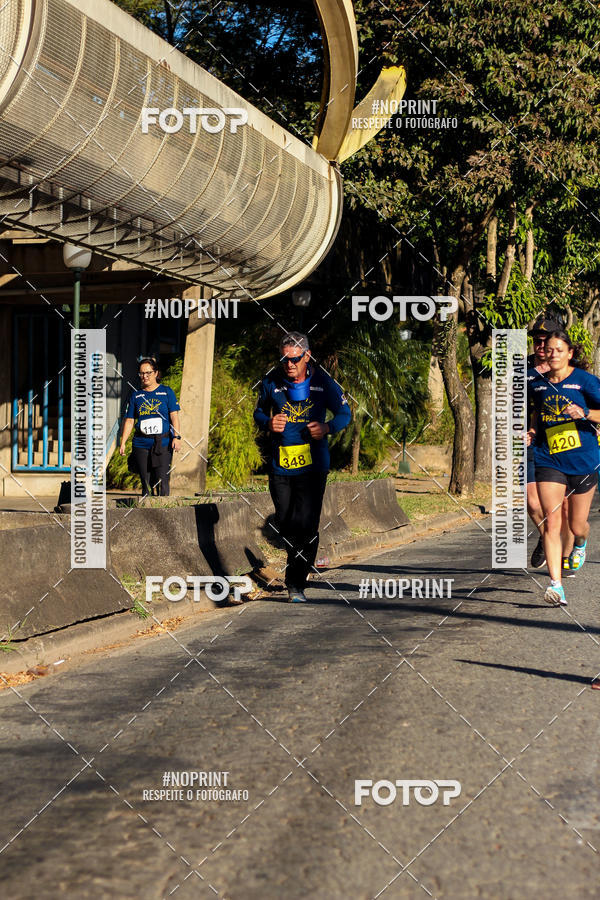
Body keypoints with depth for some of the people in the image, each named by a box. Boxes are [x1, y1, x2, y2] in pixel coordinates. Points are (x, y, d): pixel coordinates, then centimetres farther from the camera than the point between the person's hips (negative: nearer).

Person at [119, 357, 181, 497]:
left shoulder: (166, 392, 7)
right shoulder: (136, 395, 12)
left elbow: (174, 415, 2)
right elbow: (129, 421, 12)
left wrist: (177, 437, -10)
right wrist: (123, 443, 5)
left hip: (163, 443, -2)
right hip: (141, 444, 2)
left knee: (162, 480, -10)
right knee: (146, 482, 2)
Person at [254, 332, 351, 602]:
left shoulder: (323, 382, -4)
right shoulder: (271, 382, 1)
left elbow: (344, 413, 6)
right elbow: (259, 412, 16)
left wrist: (327, 428, -14)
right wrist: (268, 423, -8)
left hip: (313, 465, -2)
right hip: (280, 465, 3)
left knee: (306, 527, -10)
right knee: (286, 526, 11)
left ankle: (296, 584, -4)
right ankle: (295, 573, 33)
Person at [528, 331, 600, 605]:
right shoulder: (537, 384, 7)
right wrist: (533, 430, 6)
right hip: (549, 462, 2)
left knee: (577, 525, 11)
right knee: (551, 523, -13)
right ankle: (555, 584, -15)